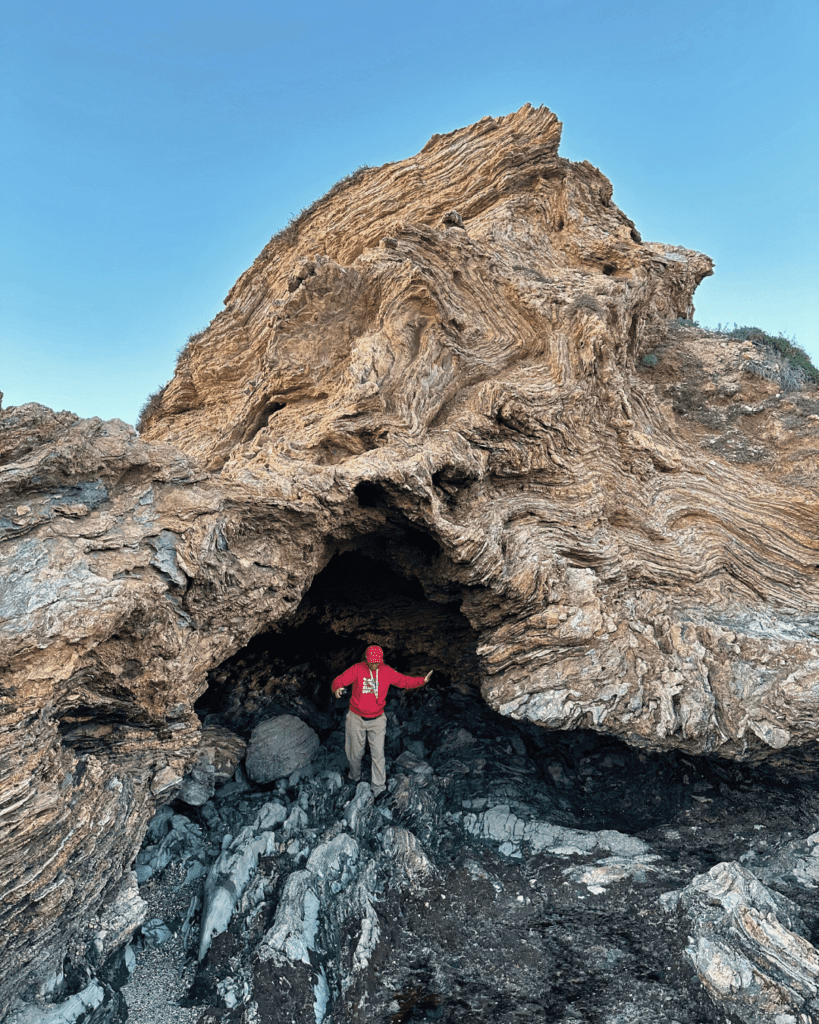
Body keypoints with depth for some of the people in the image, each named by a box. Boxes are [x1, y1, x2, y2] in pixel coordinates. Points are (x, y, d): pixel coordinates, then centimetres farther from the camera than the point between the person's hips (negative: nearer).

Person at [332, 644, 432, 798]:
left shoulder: (387, 671, -9)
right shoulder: (357, 669, -16)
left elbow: (404, 681, -6)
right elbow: (339, 680, -21)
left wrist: (422, 680, -21)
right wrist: (338, 688, -45)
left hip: (377, 719, 1)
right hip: (357, 718, -1)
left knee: (378, 754, -1)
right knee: (355, 753, 15)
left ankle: (379, 789, 11)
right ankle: (355, 779, 42)